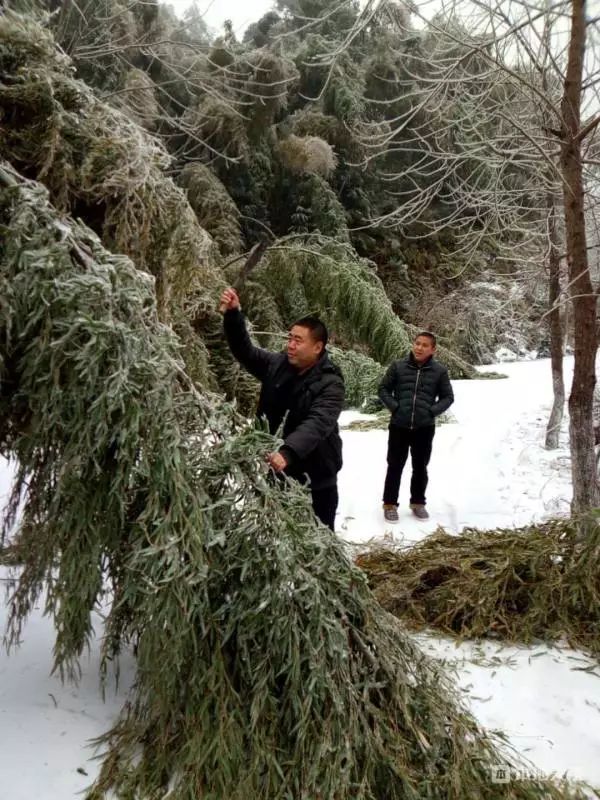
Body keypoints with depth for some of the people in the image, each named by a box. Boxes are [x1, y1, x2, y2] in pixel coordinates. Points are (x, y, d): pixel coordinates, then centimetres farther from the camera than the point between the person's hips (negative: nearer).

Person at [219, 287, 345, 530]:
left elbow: (317, 424, -33)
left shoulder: (330, 383, -19)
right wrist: (232, 316, -13)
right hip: (277, 471, 6)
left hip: (314, 477, -5)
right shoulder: (277, 364, 0)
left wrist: (288, 453, -50)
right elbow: (245, 351, 5)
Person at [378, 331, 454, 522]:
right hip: (399, 426, 0)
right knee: (395, 466, 7)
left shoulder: (439, 370, -2)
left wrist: (433, 411, -7)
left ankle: (418, 503, 28)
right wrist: (394, 407, -7)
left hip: (424, 428, 1)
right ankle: (390, 504, 18)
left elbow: (448, 397, 6)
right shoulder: (398, 366, -3)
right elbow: (383, 389, 4)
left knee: (420, 467, 13)